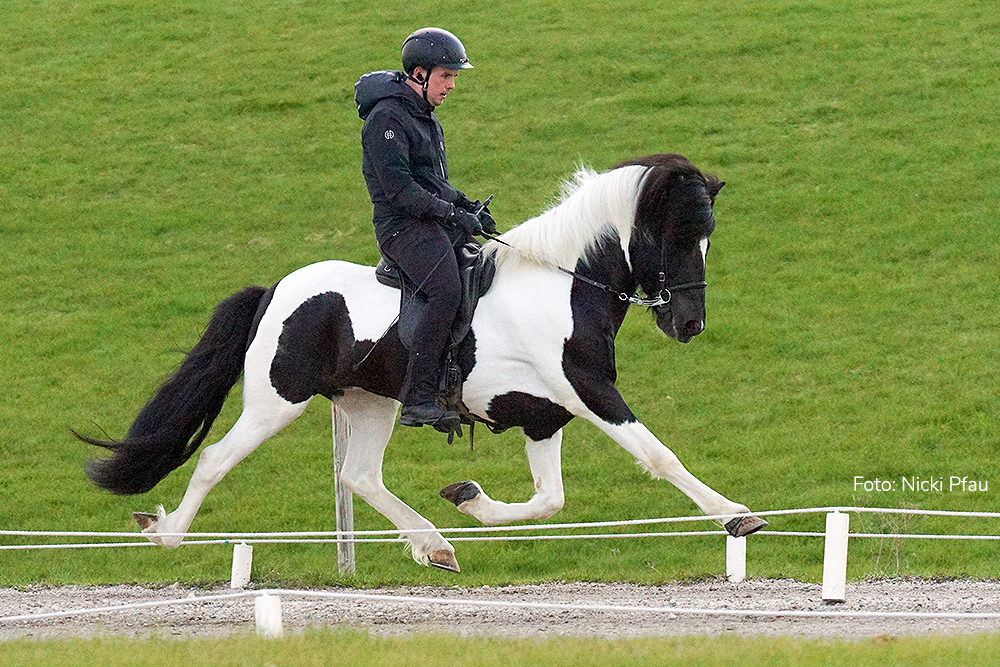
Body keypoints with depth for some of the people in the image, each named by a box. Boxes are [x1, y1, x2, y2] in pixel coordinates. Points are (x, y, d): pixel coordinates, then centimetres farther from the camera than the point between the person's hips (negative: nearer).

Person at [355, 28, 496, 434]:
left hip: (434, 223, 10)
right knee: (446, 291, -30)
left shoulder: (425, 117, 21)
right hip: (403, 227, -10)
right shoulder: (387, 118, -11)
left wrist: (469, 207, 11)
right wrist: (452, 214, -19)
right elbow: (399, 188, -19)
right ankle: (417, 399, -34)